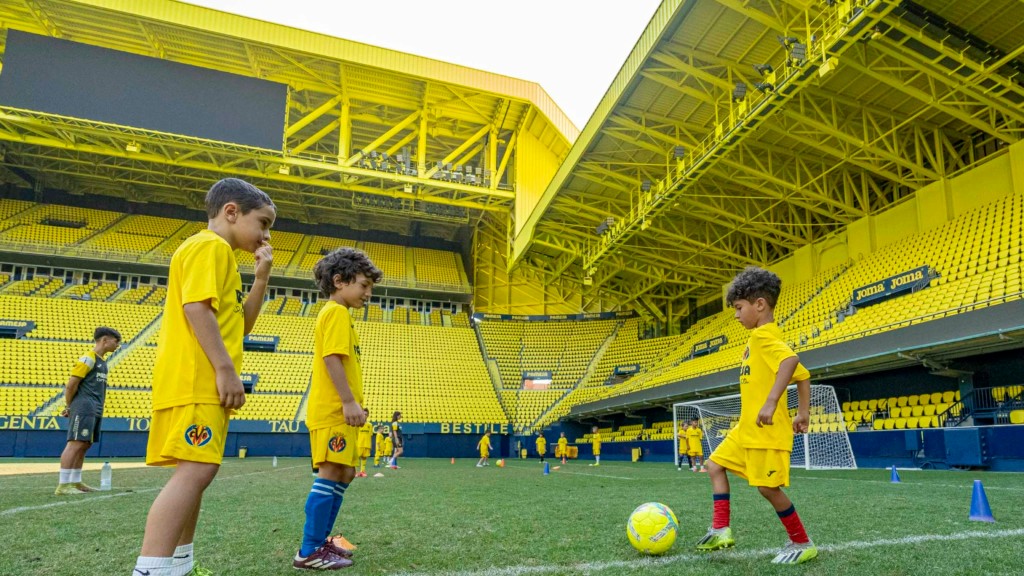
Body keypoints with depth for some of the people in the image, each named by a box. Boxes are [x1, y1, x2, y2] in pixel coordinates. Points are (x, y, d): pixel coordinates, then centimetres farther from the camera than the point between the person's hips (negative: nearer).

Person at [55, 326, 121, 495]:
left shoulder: (102, 361, 18)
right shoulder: (88, 358, -10)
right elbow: (71, 385, -13)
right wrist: (69, 407, -3)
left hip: (96, 410, 9)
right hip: (84, 408, -9)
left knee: (85, 445, 12)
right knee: (76, 443, -11)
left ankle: (75, 482, 19)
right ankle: (63, 485, -10)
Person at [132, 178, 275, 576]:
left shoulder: (218, 254, 25)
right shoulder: (210, 245, -6)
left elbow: (238, 325, 24)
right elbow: (196, 306, -20)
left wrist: (261, 277, 15)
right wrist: (226, 369, -23)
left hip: (203, 381, 11)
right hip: (196, 378, -11)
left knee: (197, 471, 13)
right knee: (195, 470, -18)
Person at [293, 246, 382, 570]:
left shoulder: (336, 314, 21)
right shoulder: (336, 312, -9)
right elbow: (332, 358, -20)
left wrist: (352, 403, 22)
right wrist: (349, 401, -22)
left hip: (337, 411, 11)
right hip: (333, 410, -11)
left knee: (343, 474, 13)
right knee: (331, 474, -8)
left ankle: (320, 541, 21)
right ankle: (309, 553, -1)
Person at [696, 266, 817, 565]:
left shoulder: (763, 335, -14)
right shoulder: (766, 337, 15)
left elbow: (790, 360, -34)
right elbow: (803, 375, 19)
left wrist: (771, 401, -38)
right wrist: (803, 412, 18)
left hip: (766, 429, -11)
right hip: (747, 428, 11)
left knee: (768, 487, -5)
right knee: (716, 465, 12)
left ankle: (802, 544, 14)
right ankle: (721, 530, 13)